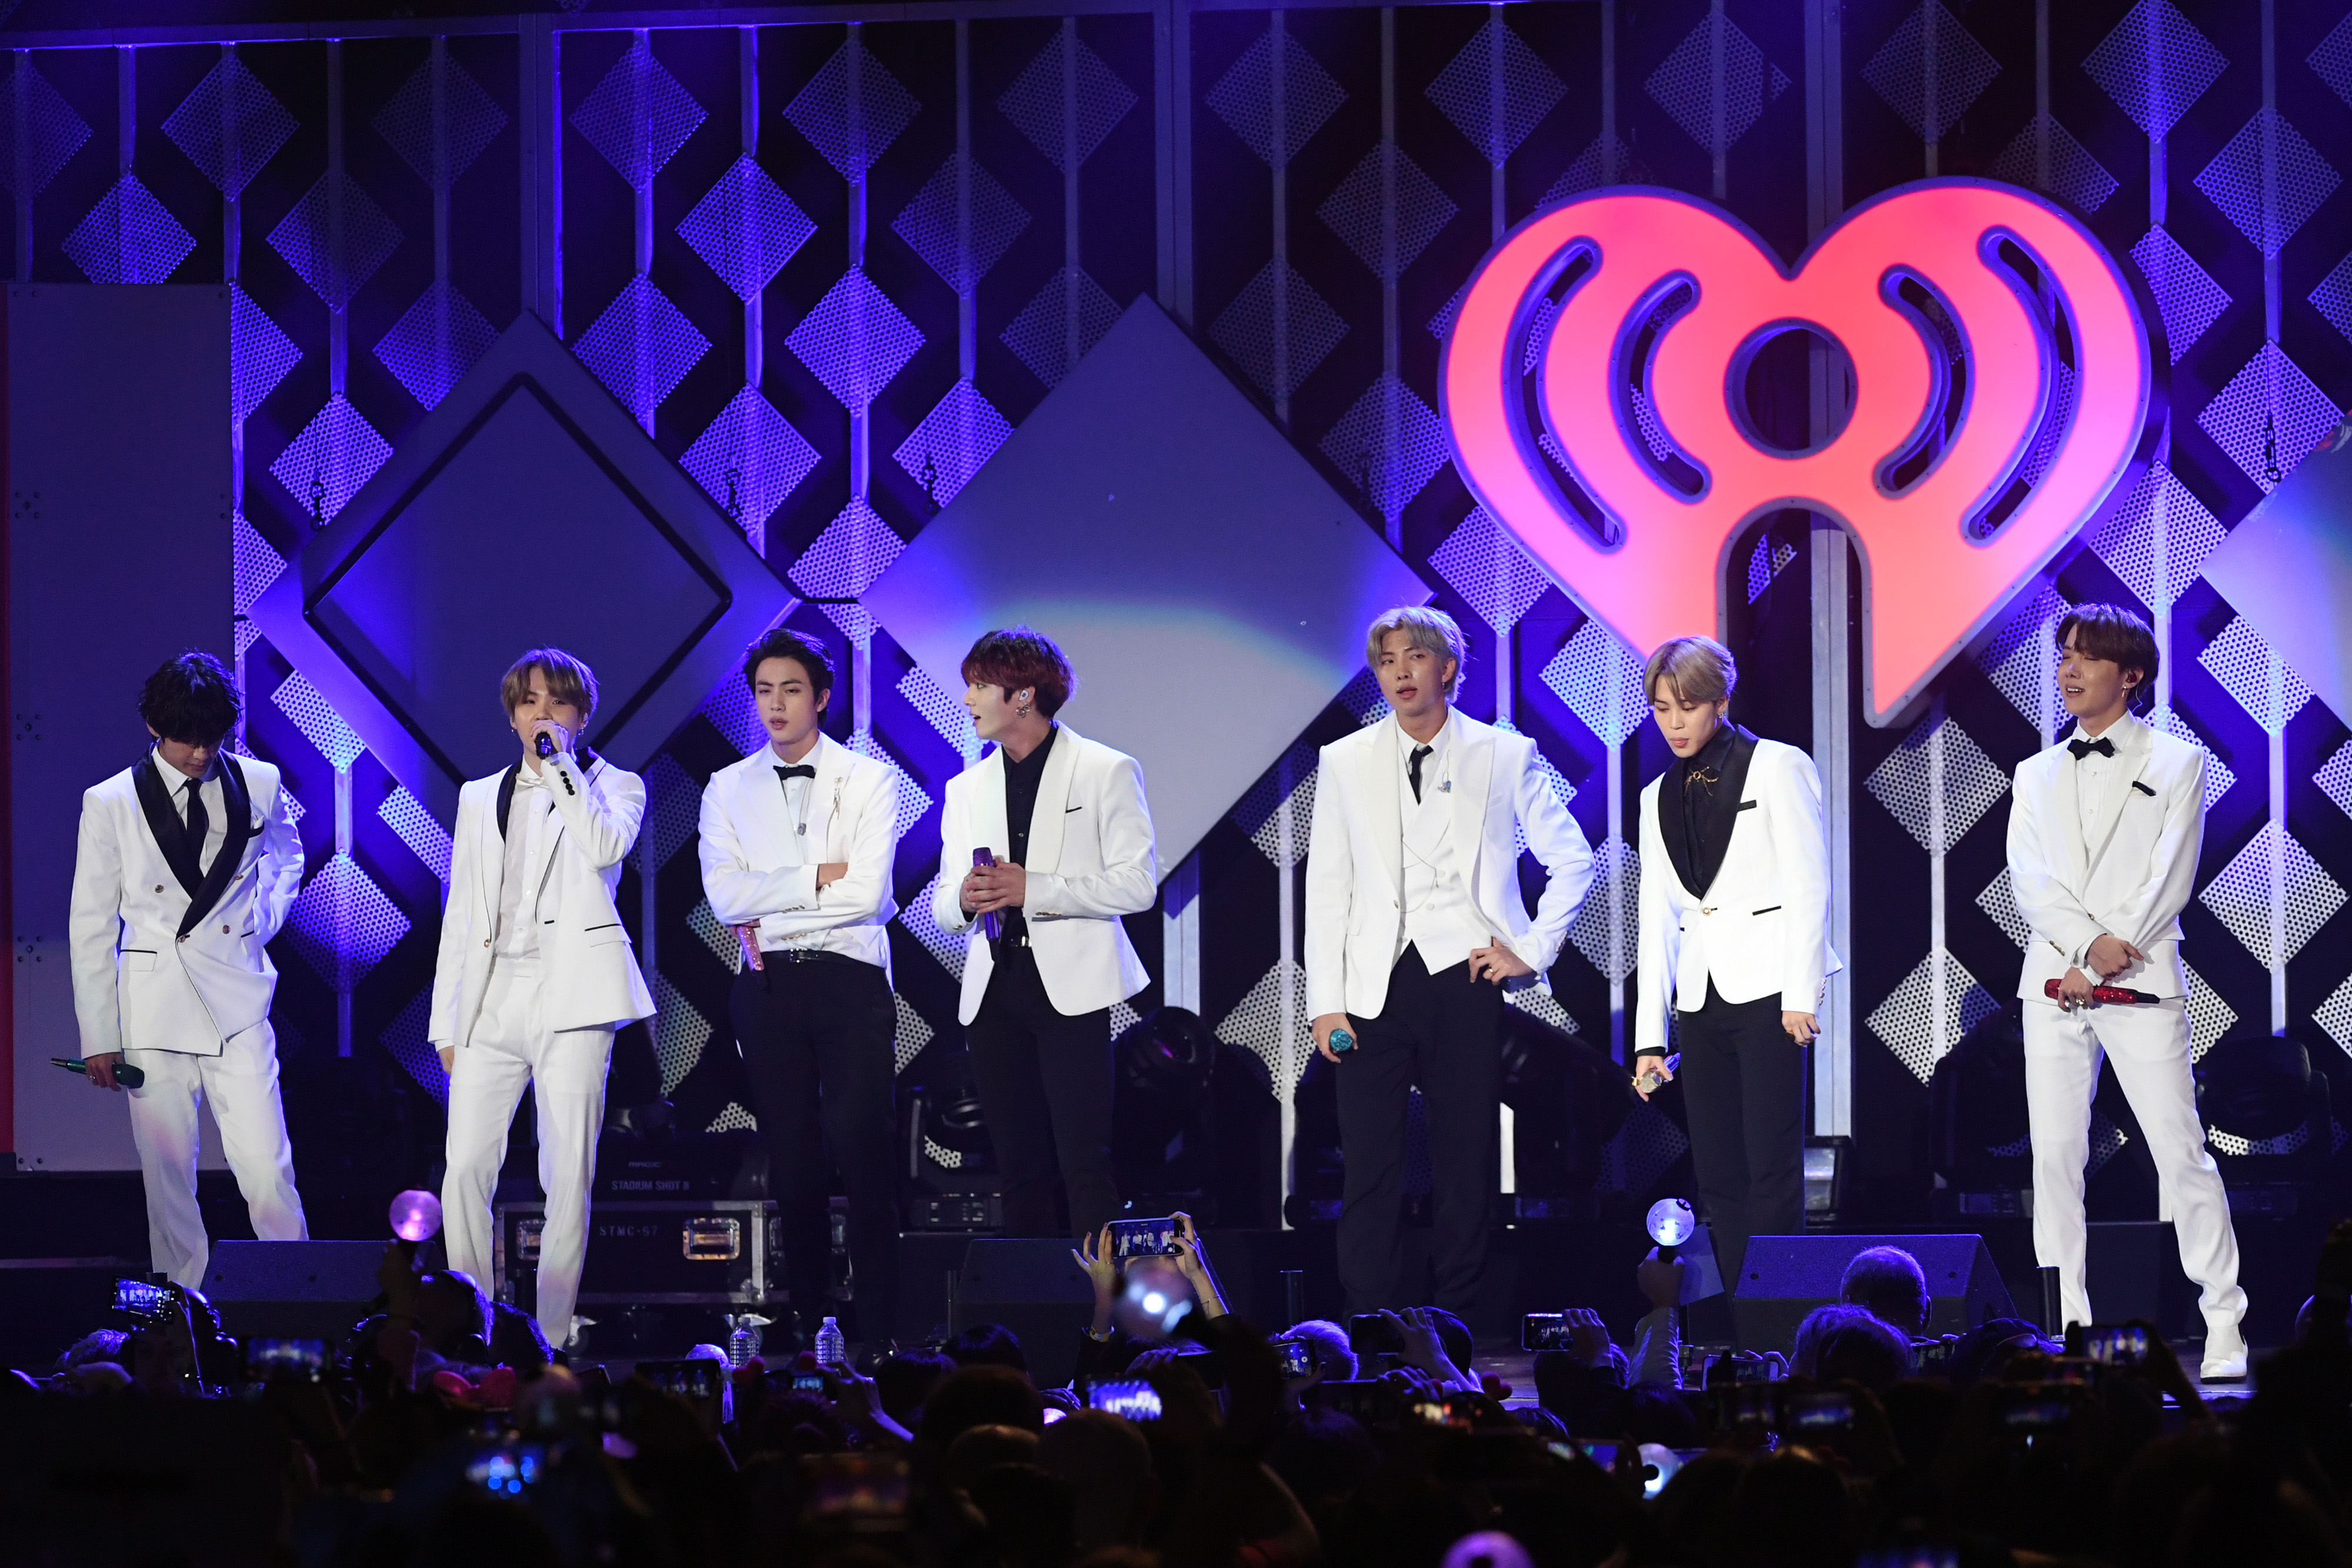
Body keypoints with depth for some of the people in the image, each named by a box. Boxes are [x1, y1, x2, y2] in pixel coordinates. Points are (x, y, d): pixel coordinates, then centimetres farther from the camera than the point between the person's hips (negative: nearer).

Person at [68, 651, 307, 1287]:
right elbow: (90, 928, 4)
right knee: (168, 1179, 2)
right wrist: (98, 1037, 2)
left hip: (238, 1003, 1)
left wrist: (263, 919, 11)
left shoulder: (258, 784, 4)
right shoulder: (110, 804, -1)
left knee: (268, 1170, -8)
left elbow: (288, 854, 28)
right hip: (155, 1013, -1)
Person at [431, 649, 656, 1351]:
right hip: (493, 995, 3)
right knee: (465, 1171, -7)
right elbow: (461, 912, 19)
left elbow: (606, 846, -14)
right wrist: (447, 1020, 13)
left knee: (568, 1176, -5)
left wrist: (560, 761, -8)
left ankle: (550, 1339, 0)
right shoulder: (480, 798, 21)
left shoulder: (613, 786, 10)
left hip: (571, 997, -3)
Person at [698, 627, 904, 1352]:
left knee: (864, 1153, -9)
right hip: (767, 986, 3)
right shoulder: (728, 789, 11)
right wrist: (818, 876, -10)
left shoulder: (869, 780, 3)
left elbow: (868, 894, -10)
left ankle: (879, 1335, -6)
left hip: (849, 976, -3)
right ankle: (809, 1328, 8)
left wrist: (767, 905, -5)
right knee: (791, 1160, 4)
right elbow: (724, 896, -3)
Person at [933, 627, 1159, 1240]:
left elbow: (1138, 884, -6)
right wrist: (964, 899, -8)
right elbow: (944, 908, 17)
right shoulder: (967, 788, 18)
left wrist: (1031, 889, -14)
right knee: (1019, 1167, 5)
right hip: (995, 989, 5)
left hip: (1071, 987, -5)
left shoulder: (1107, 771, 2)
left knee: (1085, 1164, -13)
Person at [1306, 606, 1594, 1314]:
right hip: (1375, 986, 1)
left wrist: (1533, 950, 1)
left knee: (1467, 1163, 2)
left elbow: (1572, 858, 9)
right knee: (1369, 1166, -5)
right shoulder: (1344, 763, 9)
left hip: (1465, 976, -1)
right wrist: (1326, 1002, 2)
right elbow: (1327, 889, 8)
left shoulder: (1505, 756, 5)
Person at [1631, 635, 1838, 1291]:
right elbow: (1656, 918, 15)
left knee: (1772, 1167, -11)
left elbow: (1809, 887, -4)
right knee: (1718, 1174, 2)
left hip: (1768, 987, -5)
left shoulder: (1777, 768, 1)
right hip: (1700, 999, 6)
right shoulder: (1660, 799, 17)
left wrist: (1800, 996, -13)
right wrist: (1649, 1036, 8)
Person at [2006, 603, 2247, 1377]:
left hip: (2143, 983, -4)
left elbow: (2169, 879, -3)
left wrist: (2108, 964, -11)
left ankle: (2225, 1329, -8)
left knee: (2181, 1152, -9)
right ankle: (2067, 1325, 4)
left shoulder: (2177, 763, 5)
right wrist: (2088, 942, -13)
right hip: (2054, 984, 4)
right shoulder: (2037, 775, 16)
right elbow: (2030, 878, 4)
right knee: (2055, 1157, 0)